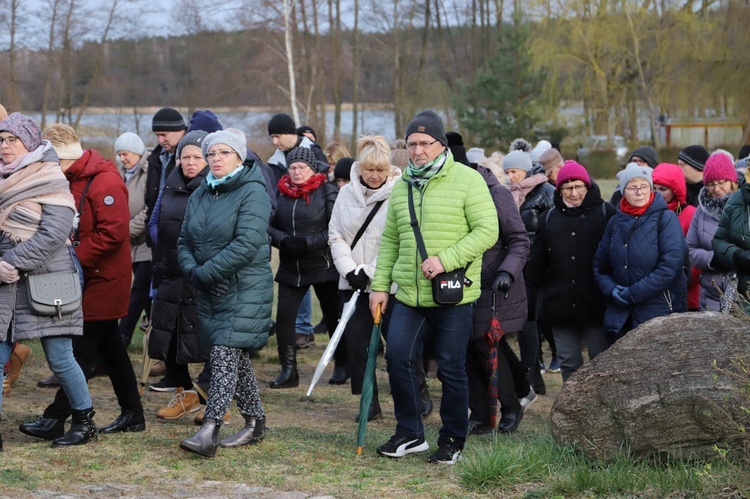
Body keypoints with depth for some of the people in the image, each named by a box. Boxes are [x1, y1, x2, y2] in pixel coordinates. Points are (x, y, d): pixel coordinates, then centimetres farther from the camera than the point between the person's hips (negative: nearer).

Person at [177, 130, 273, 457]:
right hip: (210, 293, 7)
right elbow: (184, 242, 14)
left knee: (225, 354, -15)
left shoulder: (252, 192, -10)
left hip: (246, 289, -7)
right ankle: (255, 422, 25)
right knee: (237, 357, 13)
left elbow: (247, 244, -20)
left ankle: (209, 430, -21)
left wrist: (206, 272, -18)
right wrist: (193, 271, -7)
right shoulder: (200, 195, 13)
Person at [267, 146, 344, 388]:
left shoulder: (328, 192, -7)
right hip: (290, 268, 3)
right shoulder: (281, 193, 5)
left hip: (324, 267, -3)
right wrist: (283, 240, -16)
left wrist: (307, 243, -22)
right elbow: (269, 225, 4)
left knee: (333, 318, 9)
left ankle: (342, 366, 26)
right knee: (284, 317, -6)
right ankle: (288, 371, 2)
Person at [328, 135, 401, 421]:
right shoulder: (347, 193, 6)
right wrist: (350, 270, -6)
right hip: (352, 283, 4)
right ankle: (370, 402, 12)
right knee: (357, 343, 3)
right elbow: (335, 235, 7)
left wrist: (369, 271, -15)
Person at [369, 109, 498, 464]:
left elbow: (486, 231, -12)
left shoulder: (467, 180, -6)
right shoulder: (402, 187, 12)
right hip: (408, 295, 5)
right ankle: (410, 434, 12)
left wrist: (446, 259, -21)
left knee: (451, 369, 3)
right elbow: (390, 241, 18)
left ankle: (452, 441, 18)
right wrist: (380, 285, 10)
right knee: (397, 358, -4)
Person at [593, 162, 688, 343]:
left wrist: (634, 293, -14)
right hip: (621, 314, 5)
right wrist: (611, 289, -5)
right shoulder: (615, 222, 11)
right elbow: (599, 264, 16)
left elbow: (672, 264, -14)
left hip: (660, 312, -5)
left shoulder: (666, 218, -4)